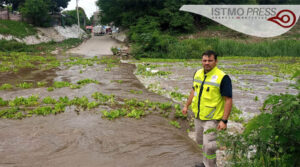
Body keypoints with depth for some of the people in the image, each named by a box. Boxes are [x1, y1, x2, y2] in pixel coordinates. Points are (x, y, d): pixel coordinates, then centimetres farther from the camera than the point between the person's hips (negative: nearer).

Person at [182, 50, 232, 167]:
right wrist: (186, 105, 20)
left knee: (208, 146, -5)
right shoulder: (198, 73, 2)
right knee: (200, 141, 22)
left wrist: (224, 120, -22)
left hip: (212, 119, -7)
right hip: (198, 116, 7)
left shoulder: (222, 77, -19)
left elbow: (228, 100, -18)